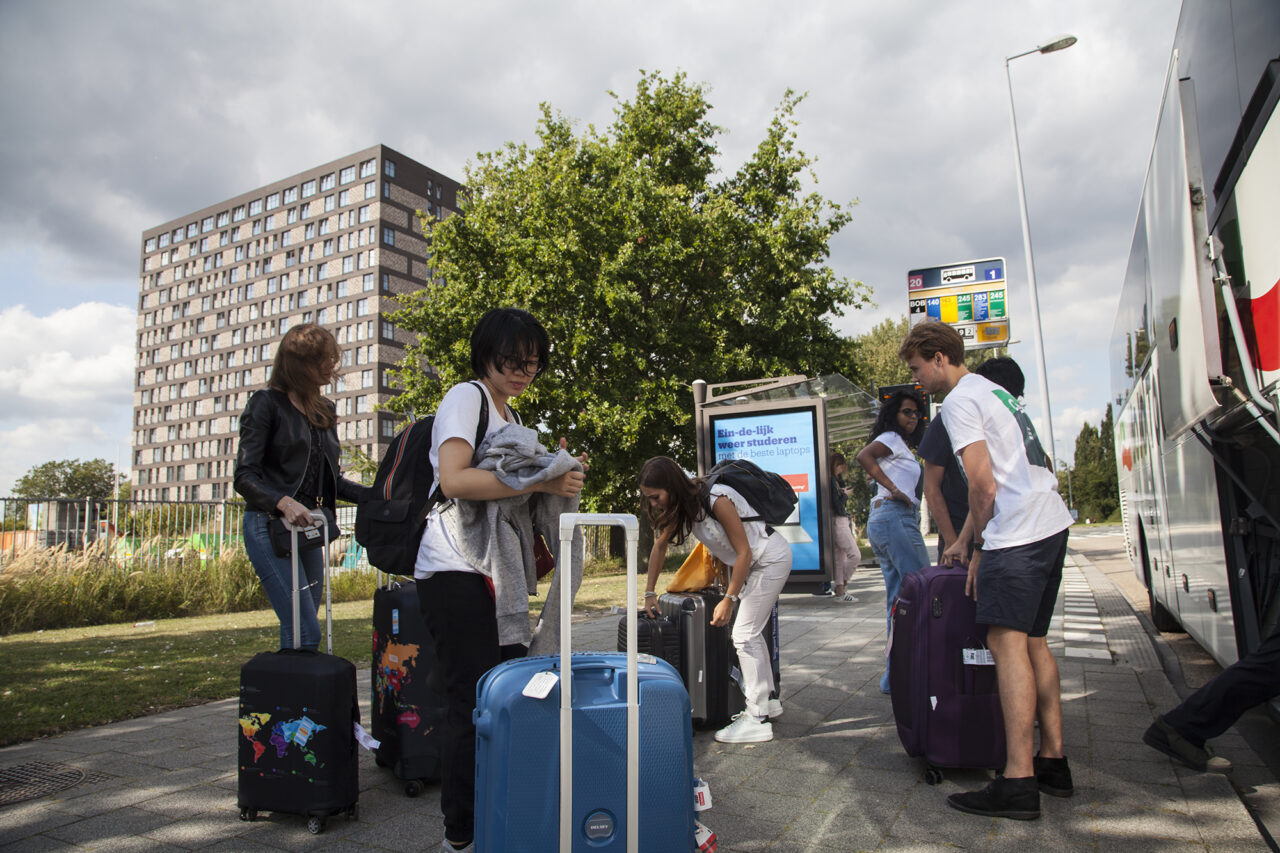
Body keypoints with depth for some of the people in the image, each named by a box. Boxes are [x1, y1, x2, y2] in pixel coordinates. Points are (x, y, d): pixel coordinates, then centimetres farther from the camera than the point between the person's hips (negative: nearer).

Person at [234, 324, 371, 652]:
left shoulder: (326, 409, 15)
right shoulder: (267, 403, -4)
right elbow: (244, 477, -10)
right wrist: (283, 502, -29)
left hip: (309, 527, 7)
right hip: (270, 526, -6)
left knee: (297, 631, 8)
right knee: (306, 632, -14)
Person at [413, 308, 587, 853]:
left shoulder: (510, 415, 22)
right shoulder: (466, 398, -6)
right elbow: (454, 480, -22)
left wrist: (557, 470, 9)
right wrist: (539, 480, -22)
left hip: (499, 573, 9)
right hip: (456, 572, -9)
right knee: (473, 705, -5)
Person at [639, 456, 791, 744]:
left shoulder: (716, 500, -32)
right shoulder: (679, 504, -7)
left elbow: (744, 552, -26)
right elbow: (659, 546, 5)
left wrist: (729, 600, -23)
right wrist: (650, 592, 6)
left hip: (770, 557, -9)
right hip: (742, 562, 9)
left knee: (744, 634, -11)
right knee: (748, 631, 14)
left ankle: (758, 720, -4)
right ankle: (768, 700, 29)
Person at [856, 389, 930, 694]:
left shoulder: (900, 445, 26)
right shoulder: (892, 438, -2)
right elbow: (864, 455, -20)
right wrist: (894, 489, -20)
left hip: (879, 520, 10)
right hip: (895, 517, -10)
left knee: (898, 599, 10)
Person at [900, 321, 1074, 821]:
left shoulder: (959, 402, -7)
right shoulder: (993, 390, 24)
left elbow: (983, 485, -15)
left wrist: (980, 549, -2)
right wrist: (967, 540, 24)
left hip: (1018, 532, -10)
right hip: (1052, 522, 10)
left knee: (1006, 641, -11)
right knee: (1033, 641, 13)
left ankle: (1019, 782, -11)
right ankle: (1053, 762, 20)